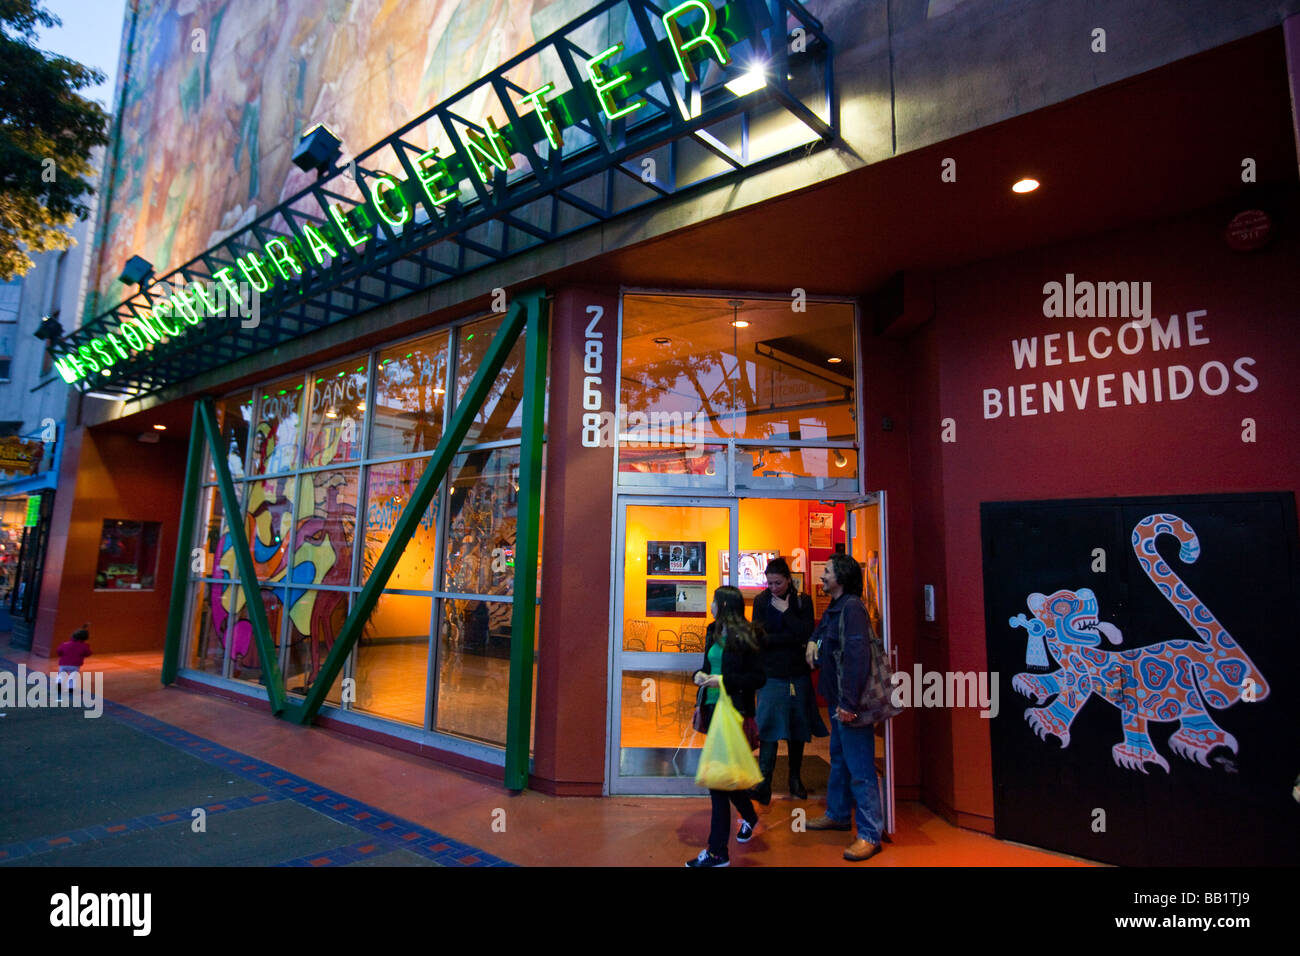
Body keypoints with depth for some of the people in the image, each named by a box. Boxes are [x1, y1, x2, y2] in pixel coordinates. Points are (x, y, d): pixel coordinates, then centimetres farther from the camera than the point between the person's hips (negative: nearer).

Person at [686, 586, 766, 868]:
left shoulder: (743, 637, -12)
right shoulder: (713, 632, 9)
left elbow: (759, 677, -12)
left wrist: (723, 681, -19)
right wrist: (700, 674, -1)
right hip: (713, 708, 7)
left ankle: (717, 852, 4)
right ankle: (749, 816, 45)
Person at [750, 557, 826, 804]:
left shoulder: (803, 601, 1)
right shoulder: (761, 601, 0)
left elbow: (807, 634, -11)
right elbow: (762, 639, -7)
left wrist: (786, 611, -13)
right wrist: (794, 639, -15)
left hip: (798, 674, 1)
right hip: (771, 675, -1)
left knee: (798, 729, 10)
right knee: (769, 728, -8)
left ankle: (795, 778, 24)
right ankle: (764, 783, -8)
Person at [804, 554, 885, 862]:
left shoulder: (852, 607, -19)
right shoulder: (835, 606, 11)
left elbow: (857, 656, -26)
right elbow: (823, 626, 34)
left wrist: (848, 703, -26)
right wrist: (813, 641, 11)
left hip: (850, 702, -10)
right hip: (836, 698, 10)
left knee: (860, 770, -3)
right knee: (839, 760, 22)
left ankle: (870, 836, 6)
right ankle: (837, 814, 38)